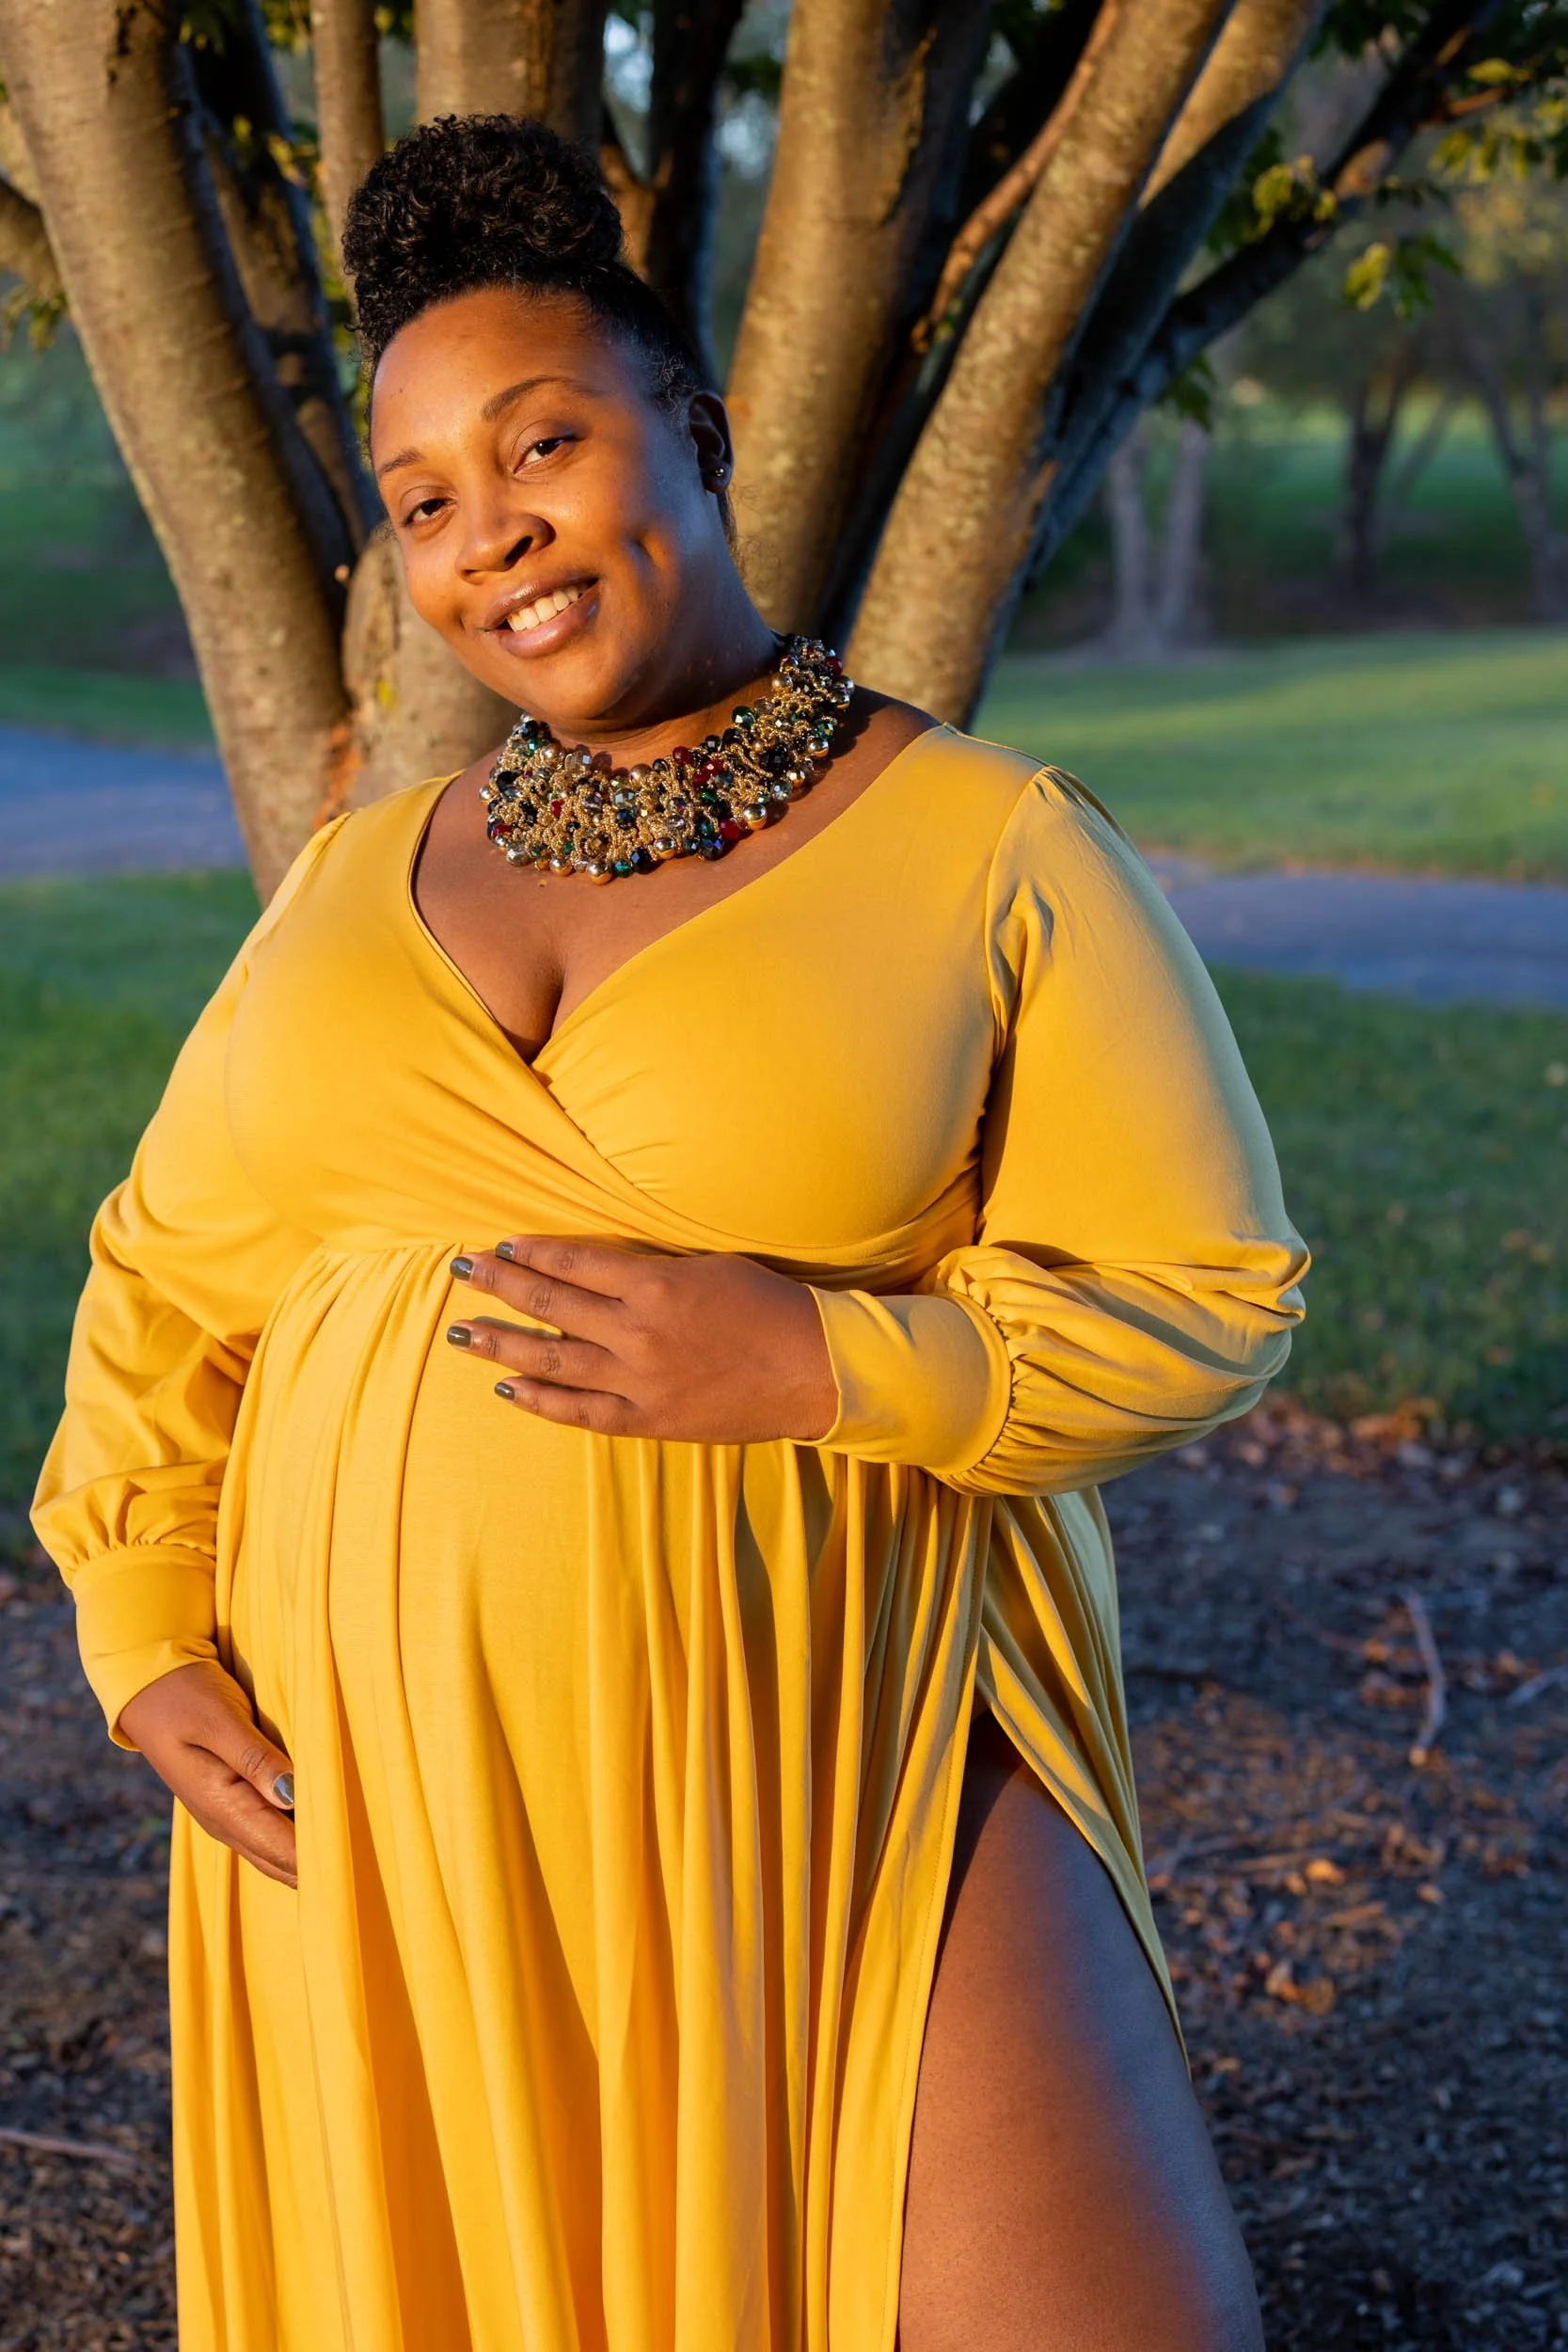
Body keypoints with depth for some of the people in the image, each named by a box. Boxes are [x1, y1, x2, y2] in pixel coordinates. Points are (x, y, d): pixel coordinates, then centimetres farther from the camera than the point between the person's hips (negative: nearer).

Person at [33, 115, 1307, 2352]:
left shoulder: (994, 850, -4)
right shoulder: (361, 878, 8)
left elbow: (1200, 1298, -6)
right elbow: (168, 1272, 16)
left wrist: (804, 1359, -21)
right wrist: (146, 1644, 3)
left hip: (846, 1779, -3)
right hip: (375, 1812, 4)